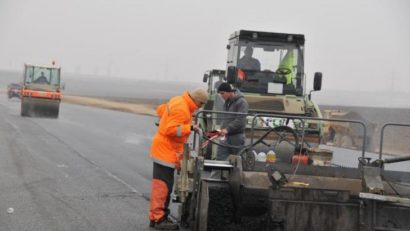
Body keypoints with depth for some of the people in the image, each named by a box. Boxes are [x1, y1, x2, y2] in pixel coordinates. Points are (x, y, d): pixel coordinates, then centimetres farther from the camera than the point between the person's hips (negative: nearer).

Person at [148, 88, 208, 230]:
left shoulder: (178, 101, 10)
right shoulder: (181, 109, -20)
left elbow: (160, 109, 24)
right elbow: (171, 129, -25)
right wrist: (189, 127, -22)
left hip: (164, 150, 10)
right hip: (167, 150, -10)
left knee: (162, 184, 14)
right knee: (162, 184, -10)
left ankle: (157, 216, 19)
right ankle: (158, 218, -10)